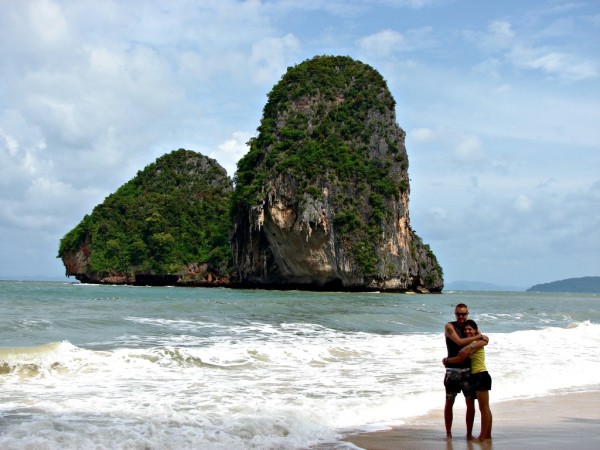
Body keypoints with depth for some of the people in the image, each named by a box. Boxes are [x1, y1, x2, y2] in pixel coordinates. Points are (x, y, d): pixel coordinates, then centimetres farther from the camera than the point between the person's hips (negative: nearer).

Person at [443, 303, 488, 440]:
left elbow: (484, 340, 10)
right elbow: (460, 342, -15)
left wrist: (482, 339, -11)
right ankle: (448, 433, 12)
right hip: (453, 370, -4)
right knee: (449, 402, 2)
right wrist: (478, 336, -11)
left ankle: (469, 433, 11)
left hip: (468, 370, 4)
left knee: (470, 403, 2)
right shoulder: (449, 326, -4)